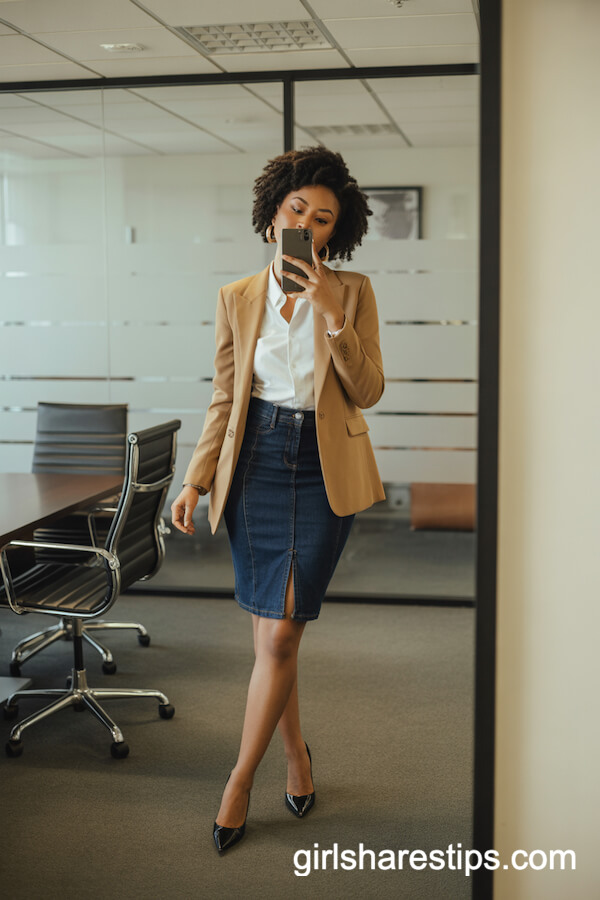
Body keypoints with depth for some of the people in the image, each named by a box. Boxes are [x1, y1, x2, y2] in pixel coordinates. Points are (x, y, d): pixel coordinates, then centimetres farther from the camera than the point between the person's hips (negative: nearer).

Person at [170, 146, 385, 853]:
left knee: (280, 631, -5)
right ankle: (296, 753, 29)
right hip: (256, 463, 2)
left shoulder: (352, 293, 0)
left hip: (323, 470, -2)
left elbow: (368, 392, -7)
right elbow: (224, 398, 9)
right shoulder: (237, 298, 6)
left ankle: (240, 779, 11)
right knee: (271, 629, 6)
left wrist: (332, 314, -18)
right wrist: (196, 480, 2)